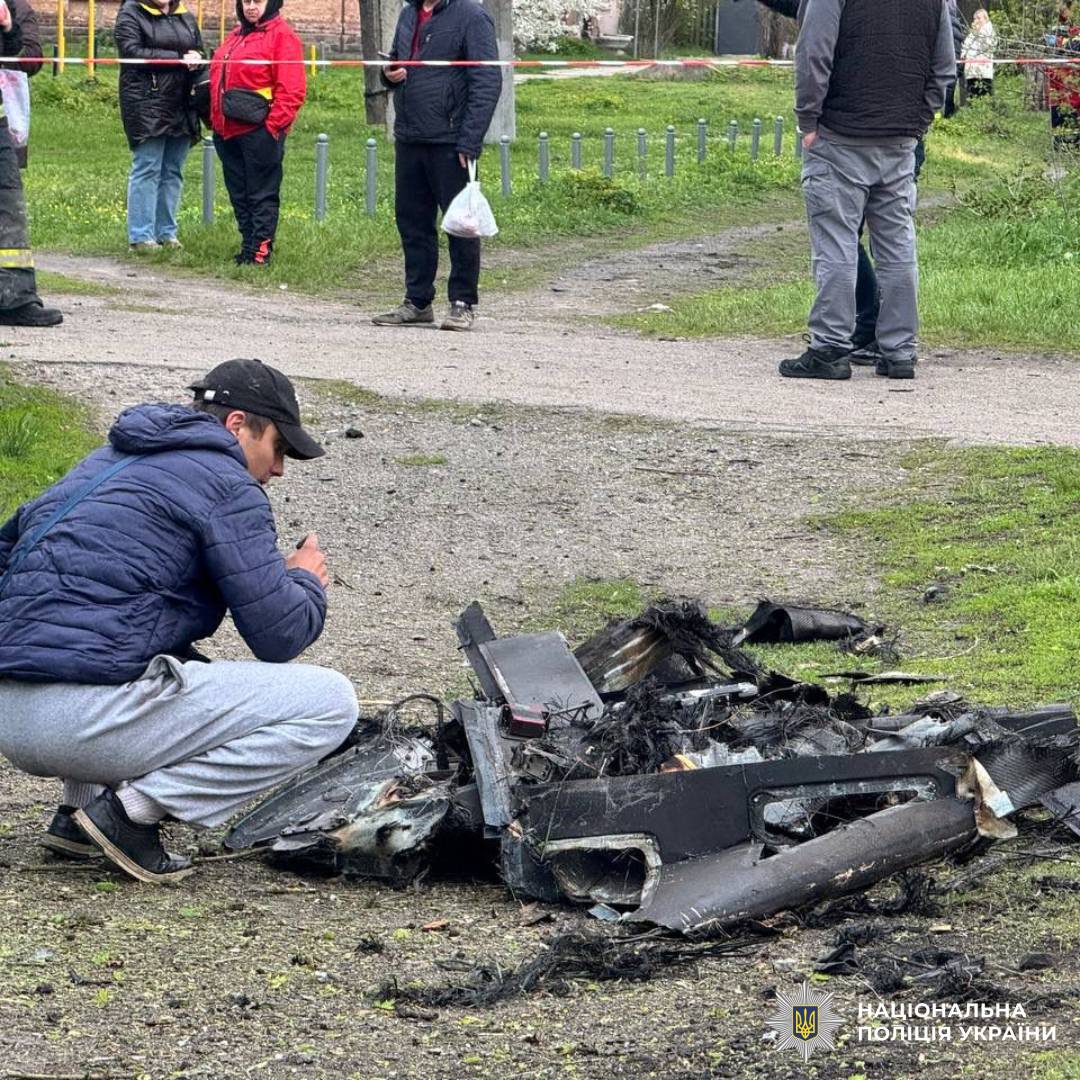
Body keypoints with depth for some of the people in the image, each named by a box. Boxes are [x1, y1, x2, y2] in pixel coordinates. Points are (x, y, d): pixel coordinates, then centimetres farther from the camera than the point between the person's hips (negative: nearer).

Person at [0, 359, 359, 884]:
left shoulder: (105, 461, 25)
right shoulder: (226, 484, 0)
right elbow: (279, 635, -4)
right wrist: (305, 580, 19)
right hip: (88, 718, -9)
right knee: (330, 703, -5)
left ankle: (79, 810, 18)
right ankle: (134, 807, -8)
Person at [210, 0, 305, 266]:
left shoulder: (282, 35, -7)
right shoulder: (237, 36, 19)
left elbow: (291, 88, -14)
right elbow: (219, 78, 25)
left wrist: (274, 124, -18)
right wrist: (216, 119, 16)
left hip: (259, 131, -8)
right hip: (228, 131, 8)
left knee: (262, 193, -3)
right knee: (238, 193, 12)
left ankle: (260, 249, 0)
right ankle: (247, 245, 19)